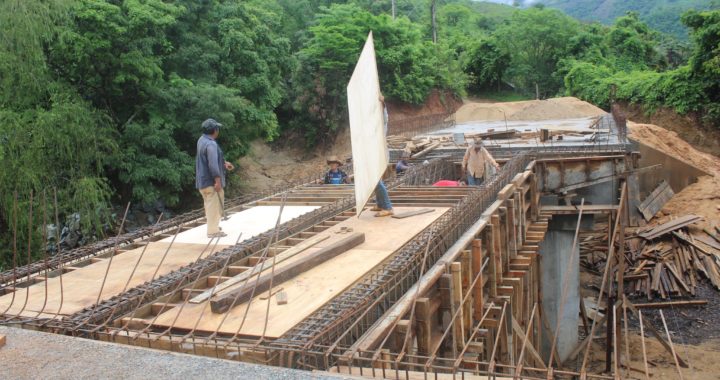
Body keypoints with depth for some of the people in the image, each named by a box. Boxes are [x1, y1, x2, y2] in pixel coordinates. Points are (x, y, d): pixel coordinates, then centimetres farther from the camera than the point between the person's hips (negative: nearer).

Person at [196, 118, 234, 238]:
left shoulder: (202, 140, 11)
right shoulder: (211, 144, -21)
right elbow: (213, 164, -27)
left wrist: (224, 163, 26)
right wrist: (217, 180, -27)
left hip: (203, 180, 10)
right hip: (211, 181, -10)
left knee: (209, 205, 20)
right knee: (214, 205, -4)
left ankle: (213, 226, 31)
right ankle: (213, 231, -1)